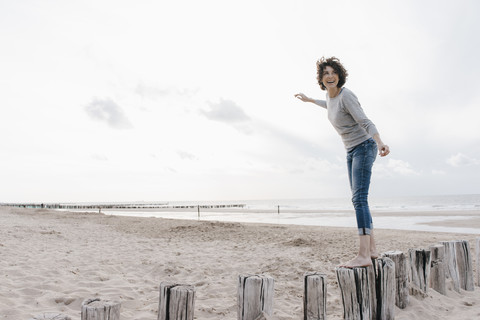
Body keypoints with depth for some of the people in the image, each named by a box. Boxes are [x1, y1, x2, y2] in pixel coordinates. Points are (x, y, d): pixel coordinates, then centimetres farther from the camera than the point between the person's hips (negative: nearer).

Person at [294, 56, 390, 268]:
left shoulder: (346, 95, -19)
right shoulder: (331, 94, 6)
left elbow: (365, 122, -27)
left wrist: (380, 144, -43)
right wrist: (310, 100, 43)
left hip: (364, 148, -9)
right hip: (352, 151, 9)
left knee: (359, 199, -18)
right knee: (359, 201, 8)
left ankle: (363, 255, -20)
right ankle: (371, 249, 14)